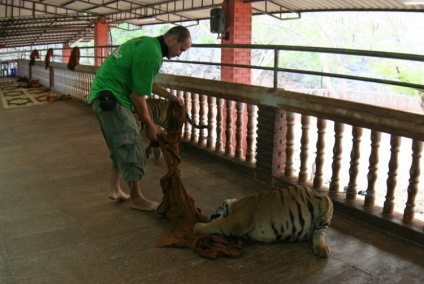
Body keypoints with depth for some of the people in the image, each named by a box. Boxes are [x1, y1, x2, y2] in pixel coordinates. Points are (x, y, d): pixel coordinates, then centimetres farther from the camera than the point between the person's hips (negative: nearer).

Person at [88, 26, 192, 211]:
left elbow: (146, 82, 22)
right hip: (111, 99, -11)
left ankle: (115, 190, 28)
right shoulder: (152, 55, -21)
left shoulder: (147, 43, 11)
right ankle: (137, 198, 9)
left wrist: (170, 97, 21)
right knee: (132, 147, -4)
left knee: (121, 146, 18)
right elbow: (138, 96, -18)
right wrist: (149, 125, -7)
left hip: (103, 95, 11)